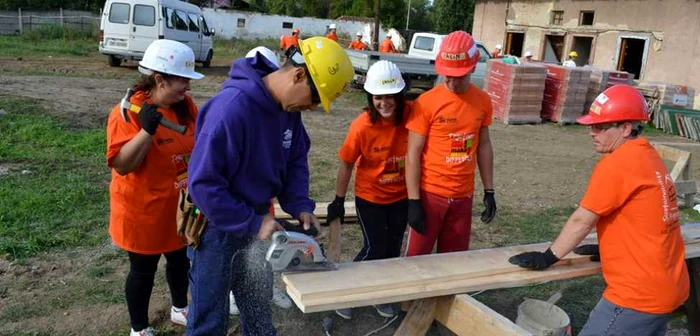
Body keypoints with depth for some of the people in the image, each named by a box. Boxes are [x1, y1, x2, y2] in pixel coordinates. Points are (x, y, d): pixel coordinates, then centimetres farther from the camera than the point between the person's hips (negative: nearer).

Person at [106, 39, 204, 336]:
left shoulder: (186, 105, -2)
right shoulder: (128, 112, -22)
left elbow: (196, 144, 14)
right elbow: (121, 165, -27)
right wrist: (147, 130, -36)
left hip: (181, 207, 7)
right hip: (144, 211, -6)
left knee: (181, 260, 23)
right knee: (143, 271, 12)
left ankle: (180, 309, 47)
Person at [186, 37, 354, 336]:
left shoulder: (289, 109, -6)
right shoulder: (231, 107, -31)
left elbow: (296, 161, 6)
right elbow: (203, 183, -30)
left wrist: (300, 206, -10)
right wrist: (252, 223, -25)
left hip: (254, 224, 7)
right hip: (216, 227, -7)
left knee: (259, 310, 24)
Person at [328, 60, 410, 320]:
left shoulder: (411, 115, -17)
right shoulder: (362, 126, -23)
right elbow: (347, 164, -12)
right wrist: (339, 201, -6)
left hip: (401, 196, 3)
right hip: (370, 197, -3)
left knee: (392, 249, 14)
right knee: (374, 250, -3)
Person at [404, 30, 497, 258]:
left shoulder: (483, 102, 2)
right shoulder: (426, 102, -12)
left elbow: (484, 146, 11)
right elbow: (413, 154, -11)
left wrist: (489, 191, 10)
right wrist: (413, 201, -14)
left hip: (463, 196, 4)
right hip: (430, 193, -4)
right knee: (417, 256, 6)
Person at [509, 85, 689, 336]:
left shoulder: (616, 163, -19)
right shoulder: (650, 157, 8)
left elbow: (581, 221, -14)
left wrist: (547, 257, -5)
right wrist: (608, 248, 22)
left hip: (639, 294, -9)